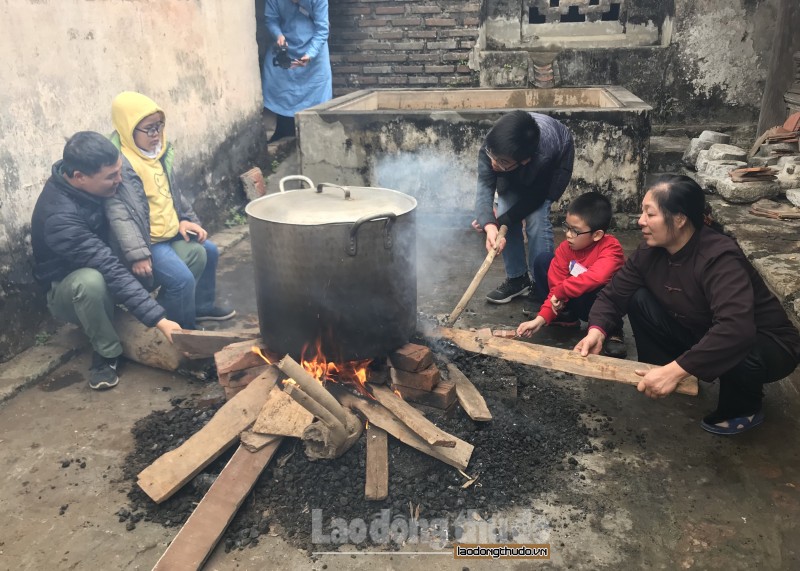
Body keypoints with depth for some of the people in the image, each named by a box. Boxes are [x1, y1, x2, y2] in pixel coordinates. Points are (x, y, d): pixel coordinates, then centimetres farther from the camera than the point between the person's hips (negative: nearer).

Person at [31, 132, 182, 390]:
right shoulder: (59, 216, -36)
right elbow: (109, 270, -42)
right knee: (91, 281, -44)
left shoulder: (92, 184, -15)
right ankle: (106, 353, -17)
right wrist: (158, 319, -46)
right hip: (67, 290, -6)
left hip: (107, 262, 6)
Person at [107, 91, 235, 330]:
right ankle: (185, 331, 1)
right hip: (147, 240, -10)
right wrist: (137, 254, -31)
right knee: (181, 278, -21)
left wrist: (186, 219, 8)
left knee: (208, 252, 16)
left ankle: (201, 306, 33)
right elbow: (119, 214, -27)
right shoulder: (120, 164, -22)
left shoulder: (157, 152, 6)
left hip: (171, 231, 10)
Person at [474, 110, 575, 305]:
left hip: (556, 160, -3)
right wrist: (488, 224, -54)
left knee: (536, 218, -19)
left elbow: (533, 197, -29)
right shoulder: (492, 145, -38)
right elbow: (485, 186, -38)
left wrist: (500, 222, -30)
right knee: (506, 214, -9)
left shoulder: (545, 156, -45)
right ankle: (517, 278, 9)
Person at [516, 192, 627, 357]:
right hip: (572, 300, 5)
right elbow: (555, 287, -12)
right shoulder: (565, 248, -11)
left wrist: (560, 292, -36)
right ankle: (566, 316, 2)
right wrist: (542, 318, -23)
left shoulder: (610, 248, -26)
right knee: (543, 260, -10)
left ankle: (612, 330, -9)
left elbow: (594, 277, -45)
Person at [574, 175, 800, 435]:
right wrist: (597, 331, -28)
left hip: (767, 345, -6)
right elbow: (614, 293, -8)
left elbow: (736, 330, -47)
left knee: (731, 354, -40)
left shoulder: (720, 259, -35)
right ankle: (662, 380, 0)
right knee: (640, 301, -11)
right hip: (702, 334, 6)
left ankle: (744, 408, -4)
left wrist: (674, 370, -50)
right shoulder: (650, 251, -12)